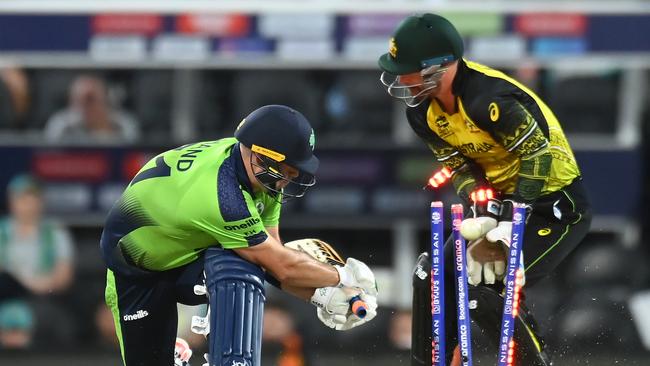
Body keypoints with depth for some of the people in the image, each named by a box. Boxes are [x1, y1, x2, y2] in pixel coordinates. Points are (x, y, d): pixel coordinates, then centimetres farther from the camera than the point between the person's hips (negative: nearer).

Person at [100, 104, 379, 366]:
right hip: (137, 269, -5)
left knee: (241, 269, -27)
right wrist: (343, 278, -19)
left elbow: (274, 257, -8)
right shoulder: (223, 197, -39)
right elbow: (282, 267, -31)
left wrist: (322, 295, -21)